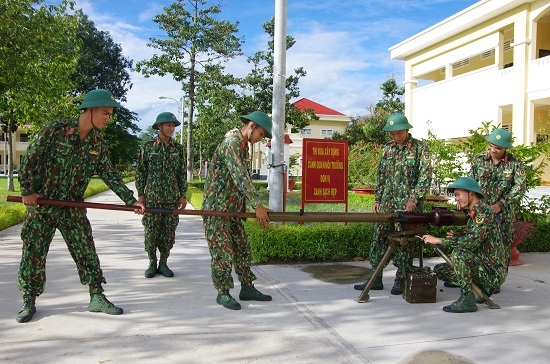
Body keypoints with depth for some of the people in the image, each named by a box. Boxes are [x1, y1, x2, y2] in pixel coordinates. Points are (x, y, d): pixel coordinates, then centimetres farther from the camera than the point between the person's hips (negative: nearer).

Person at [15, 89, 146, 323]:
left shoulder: (98, 143, 1)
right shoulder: (55, 129, -12)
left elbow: (110, 175, 2)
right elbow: (31, 158, -8)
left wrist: (131, 200, -4)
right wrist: (28, 190, -11)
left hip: (73, 209, 4)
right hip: (41, 204, -3)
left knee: (86, 251, 2)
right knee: (33, 252, 4)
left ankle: (97, 298, 11)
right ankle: (29, 302, 18)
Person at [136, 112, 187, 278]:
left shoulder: (178, 148, 7)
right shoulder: (147, 147, 1)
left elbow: (182, 173, 9)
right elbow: (140, 172, 3)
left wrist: (183, 195, 5)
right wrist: (140, 194, -2)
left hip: (172, 198, 2)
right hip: (152, 197, -2)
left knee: (169, 232, 4)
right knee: (151, 231, 2)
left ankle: (163, 263, 17)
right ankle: (152, 263, 16)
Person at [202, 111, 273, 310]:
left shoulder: (243, 146, 12)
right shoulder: (231, 143, -18)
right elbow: (240, 177, -26)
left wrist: (256, 206, 11)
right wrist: (257, 205, -27)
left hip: (233, 209, 9)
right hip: (217, 208, -9)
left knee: (243, 248, 11)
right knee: (223, 252, -3)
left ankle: (247, 288, 20)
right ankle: (223, 293, 9)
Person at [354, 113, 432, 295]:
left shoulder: (419, 148, -4)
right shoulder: (388, 148, 11)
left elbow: (425, 176, -10)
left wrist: (414, 199, -17)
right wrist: (377, 199, 11)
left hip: (408, 204, -5)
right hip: (387, 203, 5)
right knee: (379, 237, 5)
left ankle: (400, 280, 14)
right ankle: (376, 279, 13)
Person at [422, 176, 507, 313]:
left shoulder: (484, 211, -16)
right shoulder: (473, 214, 12)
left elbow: (473, 241, -29)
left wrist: (438, 240, -25)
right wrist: (455, 238, -5)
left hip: (493, 272, -9)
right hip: (481, 266, 9)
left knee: (459, 253, -30)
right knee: (439, 270, 5)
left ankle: (467, 300, -19)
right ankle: (483, 288, 13)